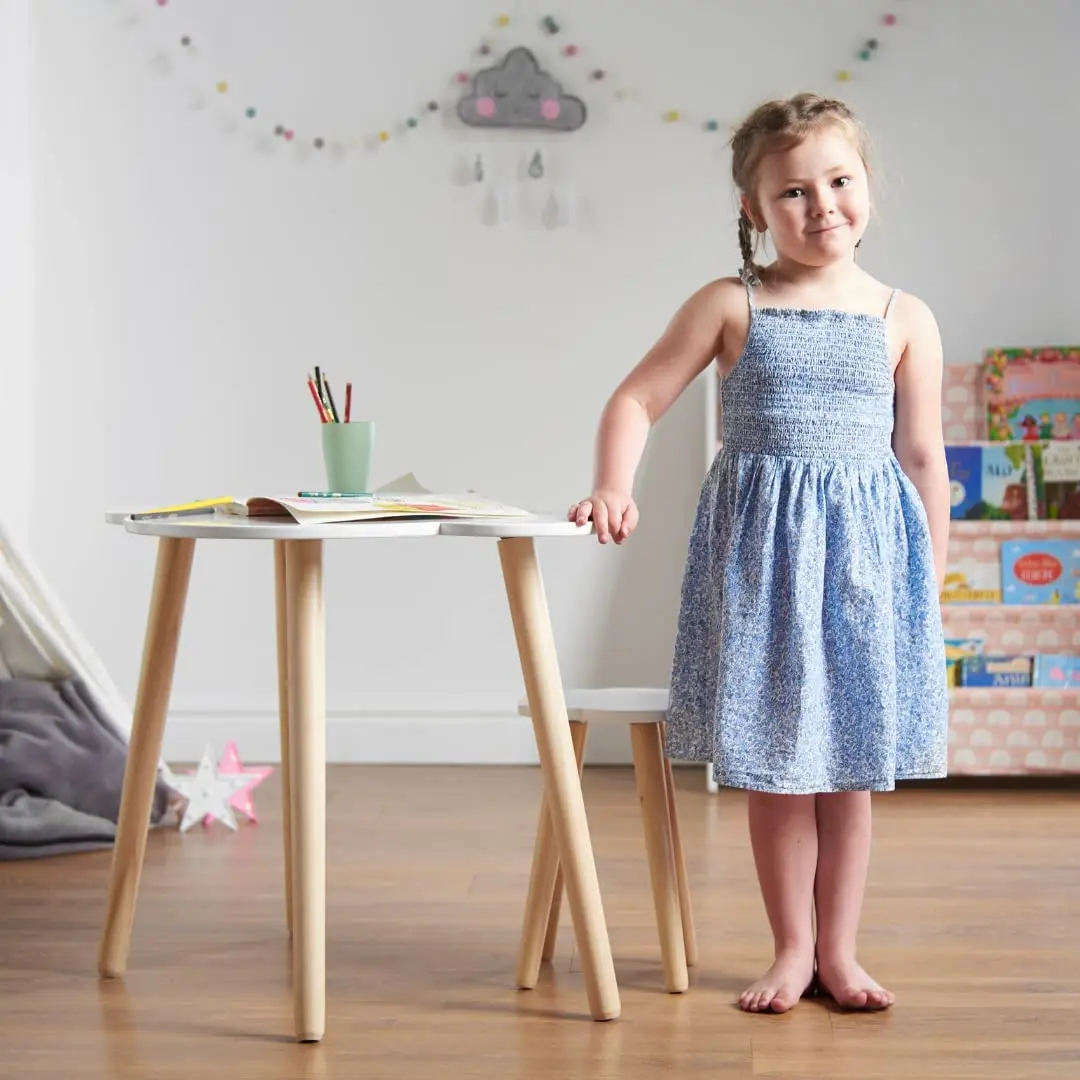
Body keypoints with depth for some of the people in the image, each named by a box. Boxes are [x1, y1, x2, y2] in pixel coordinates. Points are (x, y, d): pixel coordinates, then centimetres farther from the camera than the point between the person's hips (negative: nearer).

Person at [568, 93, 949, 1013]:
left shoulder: (904, 320, 3)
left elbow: (922, 457, 5)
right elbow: (638, 400, -1)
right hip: (759, 546, 0)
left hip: (866, 550, 1)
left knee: (850, 763, 8)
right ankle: (793, 949, 19)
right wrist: (614, 488, -18)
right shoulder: (729, 305, 0)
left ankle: (837, 949, 21)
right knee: (772, 762, 6)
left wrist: (932, 586, 6)